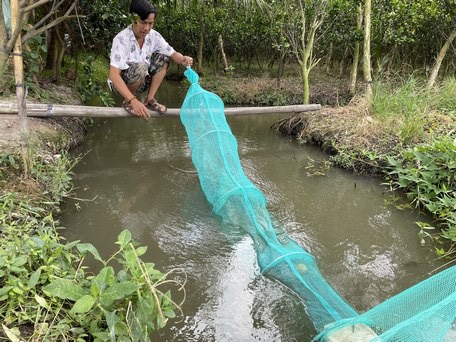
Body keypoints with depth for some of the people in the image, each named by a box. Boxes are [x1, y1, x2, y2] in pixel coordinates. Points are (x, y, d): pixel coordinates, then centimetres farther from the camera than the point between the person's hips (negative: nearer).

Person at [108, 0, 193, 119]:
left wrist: (183, 59, -29)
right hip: (120, 84, -6)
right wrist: (133, 100, -47)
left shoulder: (154, 36, -10)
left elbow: (173, 54, -3)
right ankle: (127, 102, -9)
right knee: (140, 68, -34)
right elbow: (113, 75, -35)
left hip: (141, 82, 6)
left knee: (162, 58, -7)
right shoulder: (121, 39, -27)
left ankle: (149, 100, -4)